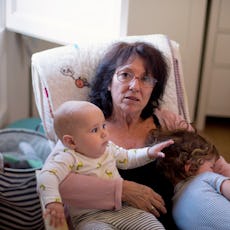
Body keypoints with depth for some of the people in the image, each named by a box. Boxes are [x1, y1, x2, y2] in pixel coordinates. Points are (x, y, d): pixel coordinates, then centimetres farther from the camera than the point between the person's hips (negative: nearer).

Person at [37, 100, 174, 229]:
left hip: (122, 209, 6)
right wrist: (53, 202, -42)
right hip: (89, 217, -6)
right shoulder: (68, 158, -15)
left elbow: (127, 158, 26)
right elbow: (47, 177, -28)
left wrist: (149, 152, 15)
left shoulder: (108, 148, 9)